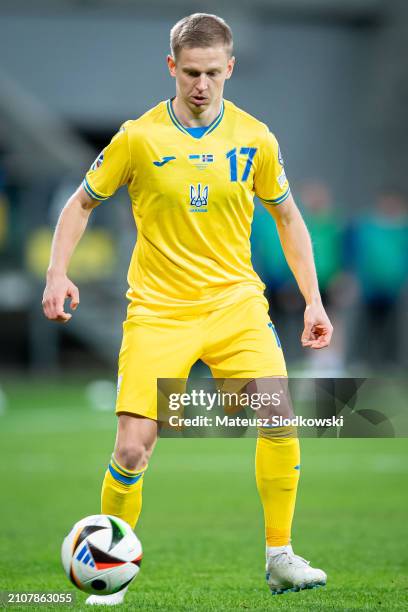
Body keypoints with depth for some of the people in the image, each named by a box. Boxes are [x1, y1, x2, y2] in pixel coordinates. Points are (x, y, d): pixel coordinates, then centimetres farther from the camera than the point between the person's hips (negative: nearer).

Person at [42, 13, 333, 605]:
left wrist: (313, 299, 10)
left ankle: (280, 557, 0)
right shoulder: (139, 136, -4)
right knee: (133, 447, -11)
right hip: (158, 309, -1)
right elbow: (82, 203, 8)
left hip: (236, 302, 2)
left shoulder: (254, 138, 2)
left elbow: (288, 217, 15)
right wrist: (58, 274, -5)